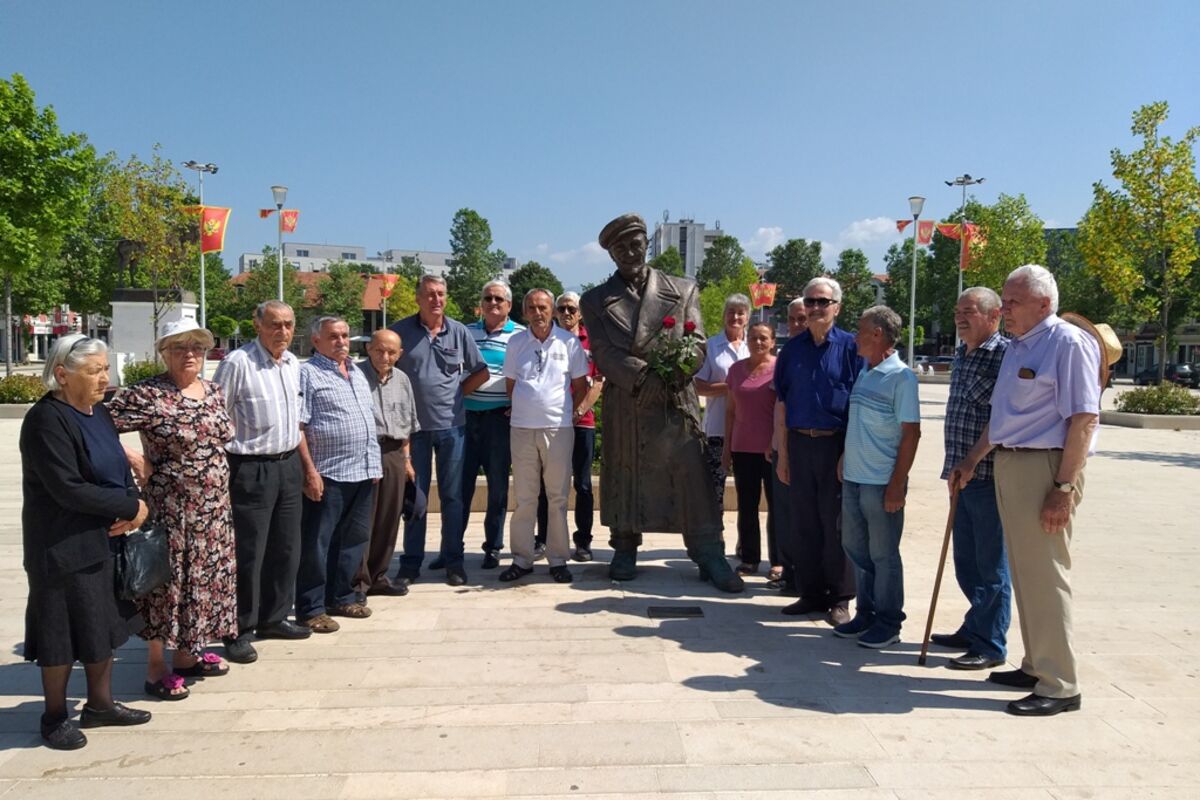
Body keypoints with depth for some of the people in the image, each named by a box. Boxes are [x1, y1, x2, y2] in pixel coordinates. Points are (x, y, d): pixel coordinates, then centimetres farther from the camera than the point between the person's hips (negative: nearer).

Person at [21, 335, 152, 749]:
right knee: (63, 630, 6)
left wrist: (135, 506, -10)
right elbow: (69, 489, -24)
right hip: (64, 548, -8)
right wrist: (131, 508, -18)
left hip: (107, 539, 8)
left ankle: (100, 703, 31)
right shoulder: (46, 420, -18)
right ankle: (55, 716, 24)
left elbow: (119, 468, 10)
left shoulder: (98, 412, 7)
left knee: (104, 622, 16)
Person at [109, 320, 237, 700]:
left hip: (214, 507, 7)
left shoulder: (213, 390, 8)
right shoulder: (146, 395, -13)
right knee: (167, 580, 3)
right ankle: (157, 668, 16)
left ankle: (186, 654, 30)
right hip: (170, 506, -7)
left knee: (205, 576, 14)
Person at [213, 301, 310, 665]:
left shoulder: (293, 363, 10)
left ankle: (273, 618, 30)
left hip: (289, 465, 7)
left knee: (285, 548, 15)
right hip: (252, 468, -7)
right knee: (248, 553, 0)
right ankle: (238, 631, 14)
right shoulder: (237, 362, -13)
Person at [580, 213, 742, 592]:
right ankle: (625, 551, 22)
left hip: (677, 401, 0)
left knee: (693, 476, -4)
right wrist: (643, 376, -18)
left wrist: (676, 372, -17)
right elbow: (604, 353, -3)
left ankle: (710, 556, 2)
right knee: (624, 477, 8)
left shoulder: (683, 290, 11)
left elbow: (697, 344, 4)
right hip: (624, 407, 1)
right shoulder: (596, 300, 9)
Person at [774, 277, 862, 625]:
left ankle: (839, 599, 15)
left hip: (836, 444, -3)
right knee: (803, 522, 9)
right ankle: (812, 593, 22)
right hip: (799, 444, 4)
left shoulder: (850, 347, -2)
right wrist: (783, 455, 6)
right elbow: (782, 406, 10)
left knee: (835, 524, 3)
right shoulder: (792, 349, 8)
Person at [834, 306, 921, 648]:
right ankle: (865, 614, 28)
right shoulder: (863, 372, 11)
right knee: (855, 548, 14)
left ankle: (888, 623, 16)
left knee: (883, 554, 3)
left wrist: (897, 485, -17)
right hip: (853, 478, 8)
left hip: (881, 482, -8)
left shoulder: (901, 377, -12)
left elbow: (911, 434, -14)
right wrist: (844, 459, 11)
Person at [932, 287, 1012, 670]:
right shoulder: (961, 355, 14)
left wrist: (972, 461, -18)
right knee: (966, 562, 18)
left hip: (989, 477, -8)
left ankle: (990, 646, 14)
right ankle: (974, 630, 33)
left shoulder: (1006, 355, -12)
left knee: (991, 566, 3)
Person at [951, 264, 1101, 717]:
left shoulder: (1069, 343, -12)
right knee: (1024, 572, 15)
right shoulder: (1017, 346, 16)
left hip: (1044, 467, -9)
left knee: (1045, 574, -4)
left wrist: (1064, 488, -22)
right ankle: (1036, 667, 28)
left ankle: (1059, 686, 7)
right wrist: (971, 462, 22)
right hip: (1008, 465, 9)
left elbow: (1084, 419, -18)